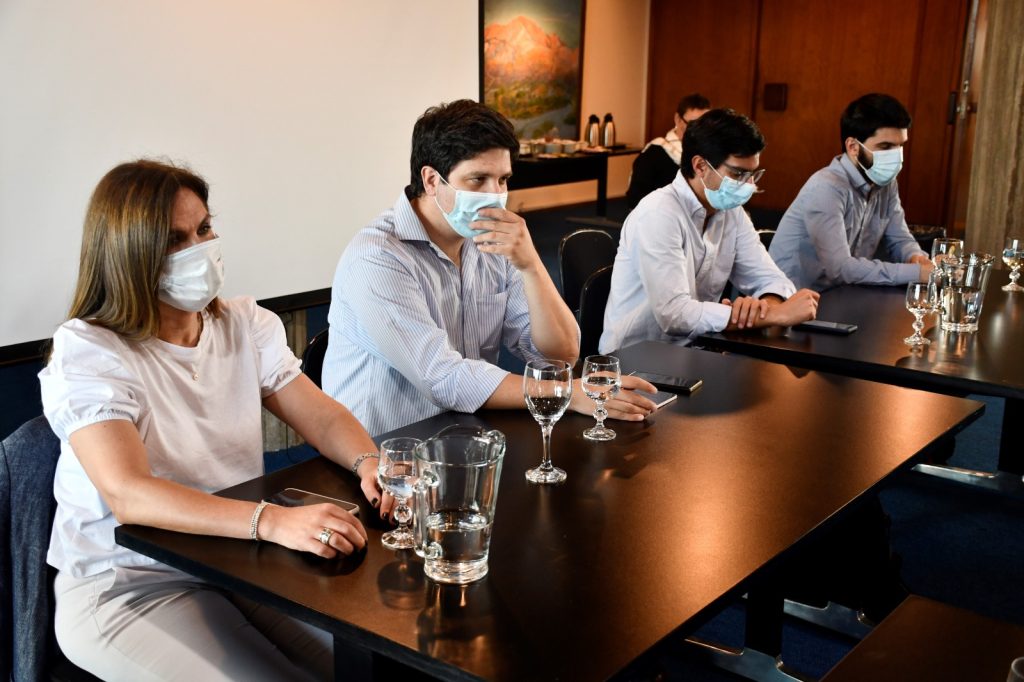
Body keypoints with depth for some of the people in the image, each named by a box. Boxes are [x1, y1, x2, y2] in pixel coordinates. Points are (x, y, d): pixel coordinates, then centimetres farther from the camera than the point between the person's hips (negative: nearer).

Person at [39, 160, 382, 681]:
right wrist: (273, 521, -41)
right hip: (126, 587, -5)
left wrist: (368, 462, -25)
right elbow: (127, 494, -28)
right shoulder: (86, 351, -14)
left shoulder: (246, 325, 5)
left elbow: (321, 417, 0)